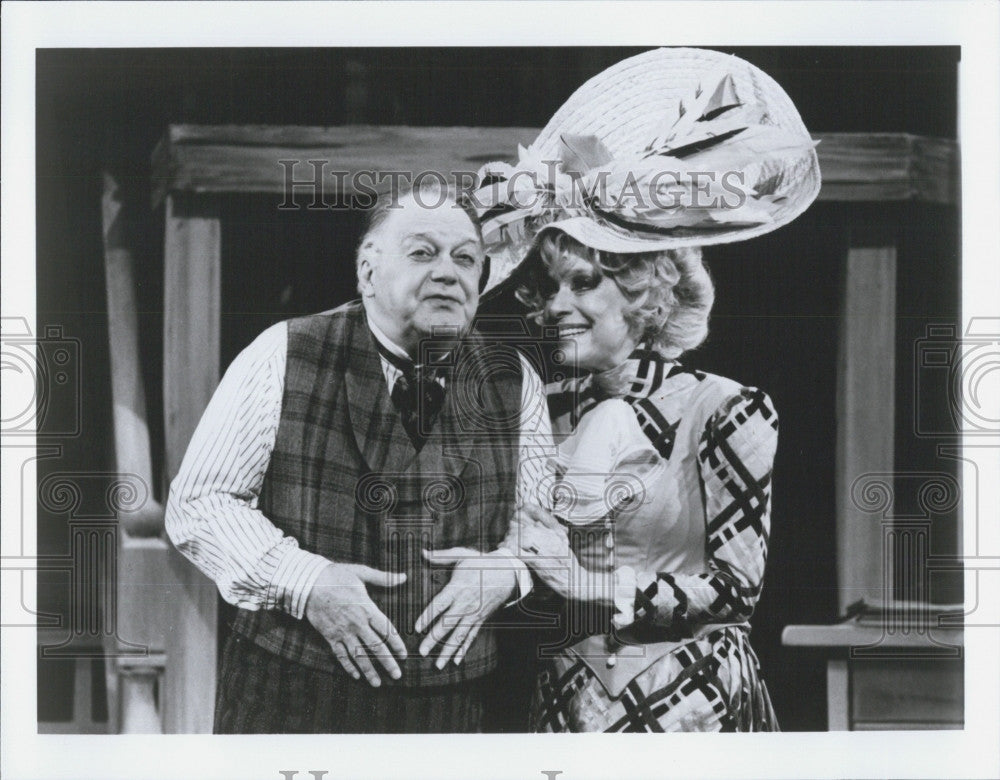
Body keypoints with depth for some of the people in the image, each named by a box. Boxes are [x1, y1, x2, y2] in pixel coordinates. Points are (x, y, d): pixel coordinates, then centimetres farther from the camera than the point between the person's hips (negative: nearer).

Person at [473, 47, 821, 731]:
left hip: (691, 703, -4)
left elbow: (735, 586, -13)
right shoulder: (546, 410, 4)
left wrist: (589, 580, -18)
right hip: (565, 701, 4)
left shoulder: (726, 411, -8)